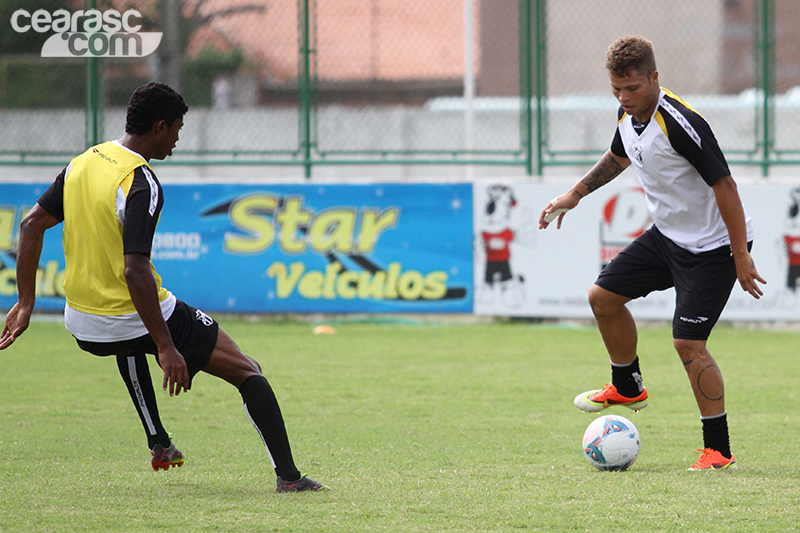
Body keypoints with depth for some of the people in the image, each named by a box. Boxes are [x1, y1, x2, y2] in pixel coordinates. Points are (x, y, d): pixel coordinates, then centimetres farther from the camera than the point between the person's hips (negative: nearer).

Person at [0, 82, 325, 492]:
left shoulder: (82, 163, 2)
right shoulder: (141, 184, -21)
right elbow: (135, 271, -29)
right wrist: (166, 348, -28)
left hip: (82, 326, 7)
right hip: (137, 321, -7)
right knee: (248, 372, 4)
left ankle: (159, 445, 45)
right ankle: (287, 475, -5)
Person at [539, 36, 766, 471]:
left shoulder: (680, 124, -29)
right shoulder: (629, 115, -2)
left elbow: (724, 185, -26)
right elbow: (618, 157, 22)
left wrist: (741, 258, -25)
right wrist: (575, 194, 20)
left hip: (713, 246, -9)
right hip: (667, 235, 9)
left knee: (688, 342, -15)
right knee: (603, 296, 13)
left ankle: (719, 450, -5)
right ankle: (628, 388, 35)